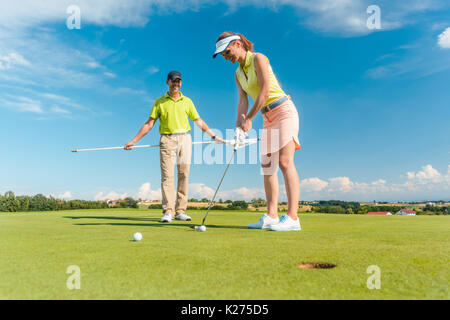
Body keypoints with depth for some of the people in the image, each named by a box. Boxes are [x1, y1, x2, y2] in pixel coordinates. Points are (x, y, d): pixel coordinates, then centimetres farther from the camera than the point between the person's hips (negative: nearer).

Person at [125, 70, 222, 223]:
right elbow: (149, 123, 7)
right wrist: (133, 141, 2)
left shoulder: (187, 101, 14)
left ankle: (180, 211, 4)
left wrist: (214, 136, 14)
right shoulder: (159, 102, 9)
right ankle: (168, 211, -7)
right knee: (167, 175, -8)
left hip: (184, 138, 2)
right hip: (167, 140, -2)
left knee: (184, 175, -1)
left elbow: (199, 121, 17)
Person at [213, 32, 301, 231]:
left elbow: (265, 91, -17)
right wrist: (239, 126, -10)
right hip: (268, 117, 8)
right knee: (267, 166, 3)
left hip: (283, 110, -8)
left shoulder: (258, 58, -8)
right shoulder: (238, 74, 14)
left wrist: (248, 119, -13)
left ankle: (292, 217, -19)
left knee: (285, 162, -18)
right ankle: (271, 216, 6)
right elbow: (242, 101, 6)